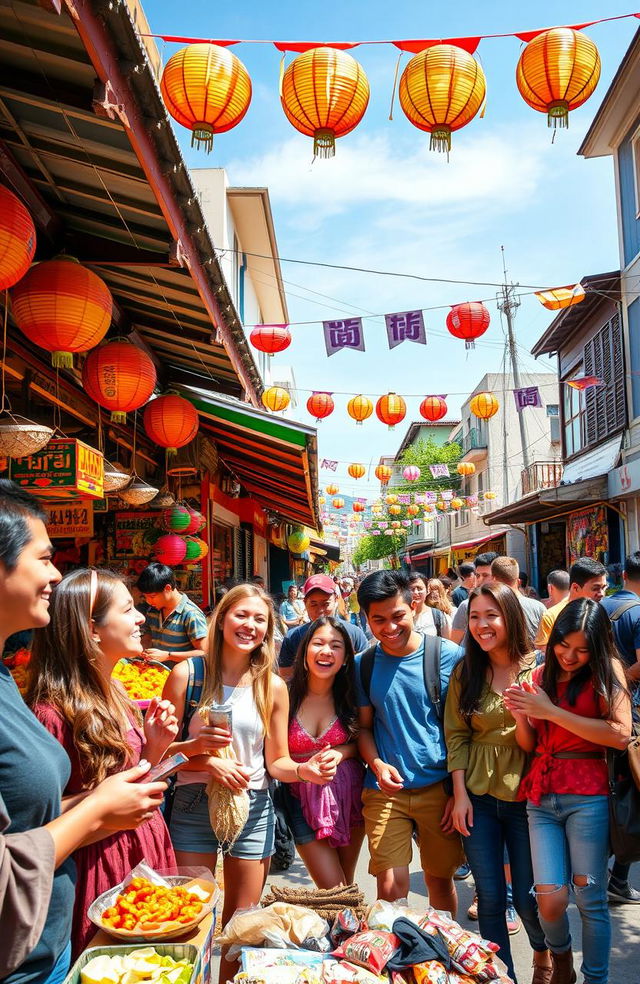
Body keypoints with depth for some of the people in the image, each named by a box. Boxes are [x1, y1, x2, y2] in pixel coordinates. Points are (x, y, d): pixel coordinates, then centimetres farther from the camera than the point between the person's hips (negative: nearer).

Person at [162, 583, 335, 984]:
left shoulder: (273, 687, -1)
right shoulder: (187, 674, -8)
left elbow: (276, 761, 2)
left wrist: (305, 769, -17)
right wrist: (200, 750, -22)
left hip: (253, 809, 2)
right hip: (195, 805, -2)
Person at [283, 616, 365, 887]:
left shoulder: (351, 695, -7)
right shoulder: (287, 695, -12)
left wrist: (340, 753, -15)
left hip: (350, 795, 2)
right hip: (304, 800, -2)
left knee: (346, 885, 18)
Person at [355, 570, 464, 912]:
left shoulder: (448, 655, -6)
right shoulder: (363, 665, 1)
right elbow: (364, 726, 9)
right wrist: (377, 764, -10)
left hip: (440, 787, -1)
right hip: (385, 790, 1)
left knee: (440, 880, 13)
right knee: (391, 887, -3)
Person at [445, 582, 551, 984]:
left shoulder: (538, 667, -7)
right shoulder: (465, 672, 1)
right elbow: (456, 736, 2)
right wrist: (460, 794, -2)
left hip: (525, 795, -2)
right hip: (478, 797, 2)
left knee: (526, 896, 9)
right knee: (490, 898, 8)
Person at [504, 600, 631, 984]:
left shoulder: (607, 670, -1)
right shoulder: (540, 676, 10)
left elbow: (620, 735, -14)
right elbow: (529, 744, 12)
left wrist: (551, 712, -14)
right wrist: (521, 715, -10)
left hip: (587, 797, -3)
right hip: (541, 796, 3)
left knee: (590, 898, 3)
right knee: (550, 899, 0)